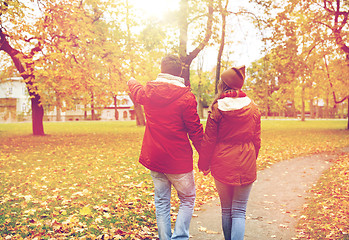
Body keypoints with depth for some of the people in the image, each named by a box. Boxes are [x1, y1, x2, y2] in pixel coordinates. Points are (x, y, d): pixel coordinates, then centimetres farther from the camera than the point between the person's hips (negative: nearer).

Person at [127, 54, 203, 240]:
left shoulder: (148, 91, 1)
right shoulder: (186, 97, -14)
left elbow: (136, 91, 27)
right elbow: (195, 131, -12)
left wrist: (131, 82, 50)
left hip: (154, 158, 5)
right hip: (178, 160, -4)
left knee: (161, 203, 16)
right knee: (187, 200, 13)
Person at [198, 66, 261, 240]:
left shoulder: (217, 109, -8)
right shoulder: (253, 108, 0)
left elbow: (208, 140, -5)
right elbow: (257, 140, 7)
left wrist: (204, 164, 8)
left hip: (222, 165, -1)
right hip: (245, 166, 1)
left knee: (226, 210, 16)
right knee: (239, 211, 7)